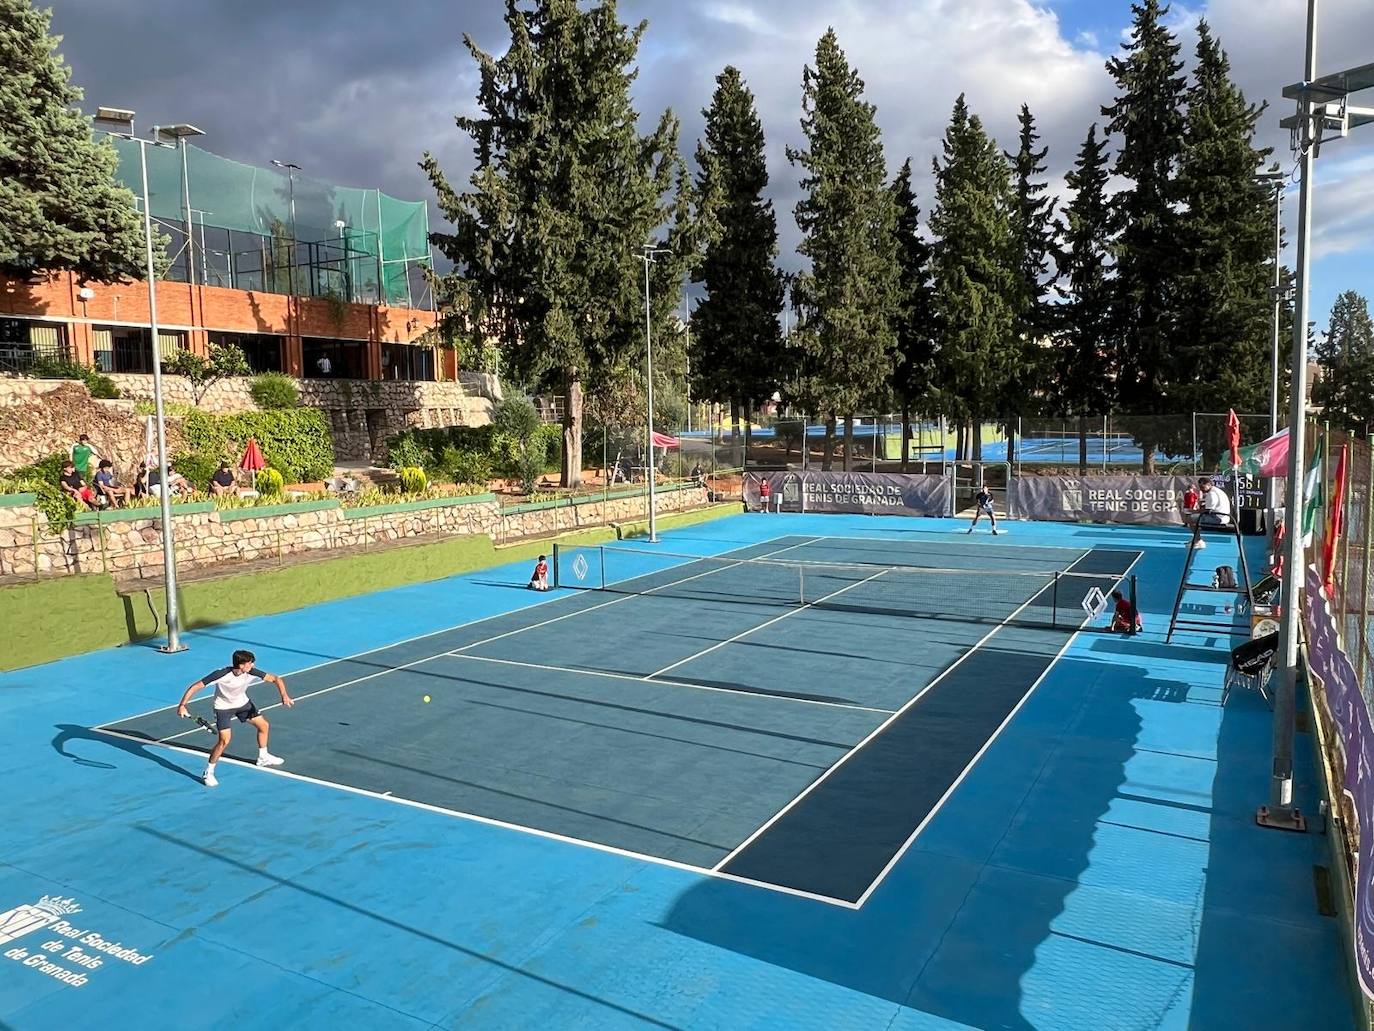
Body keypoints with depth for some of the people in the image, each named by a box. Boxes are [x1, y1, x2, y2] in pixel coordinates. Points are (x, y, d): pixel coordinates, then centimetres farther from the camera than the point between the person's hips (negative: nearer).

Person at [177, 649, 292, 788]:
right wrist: (182, 705, -37)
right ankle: (208, 772, 2)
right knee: (225, 740, -18)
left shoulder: (251, 672, -26)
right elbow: (195, 687, -29)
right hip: (223, 707, -5)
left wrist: (284, 695, -39)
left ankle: (263, 757, 34)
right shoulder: (221, 675, -35)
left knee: (264, 725, 11)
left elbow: (276, 679, -22)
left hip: (243, 703, 5)